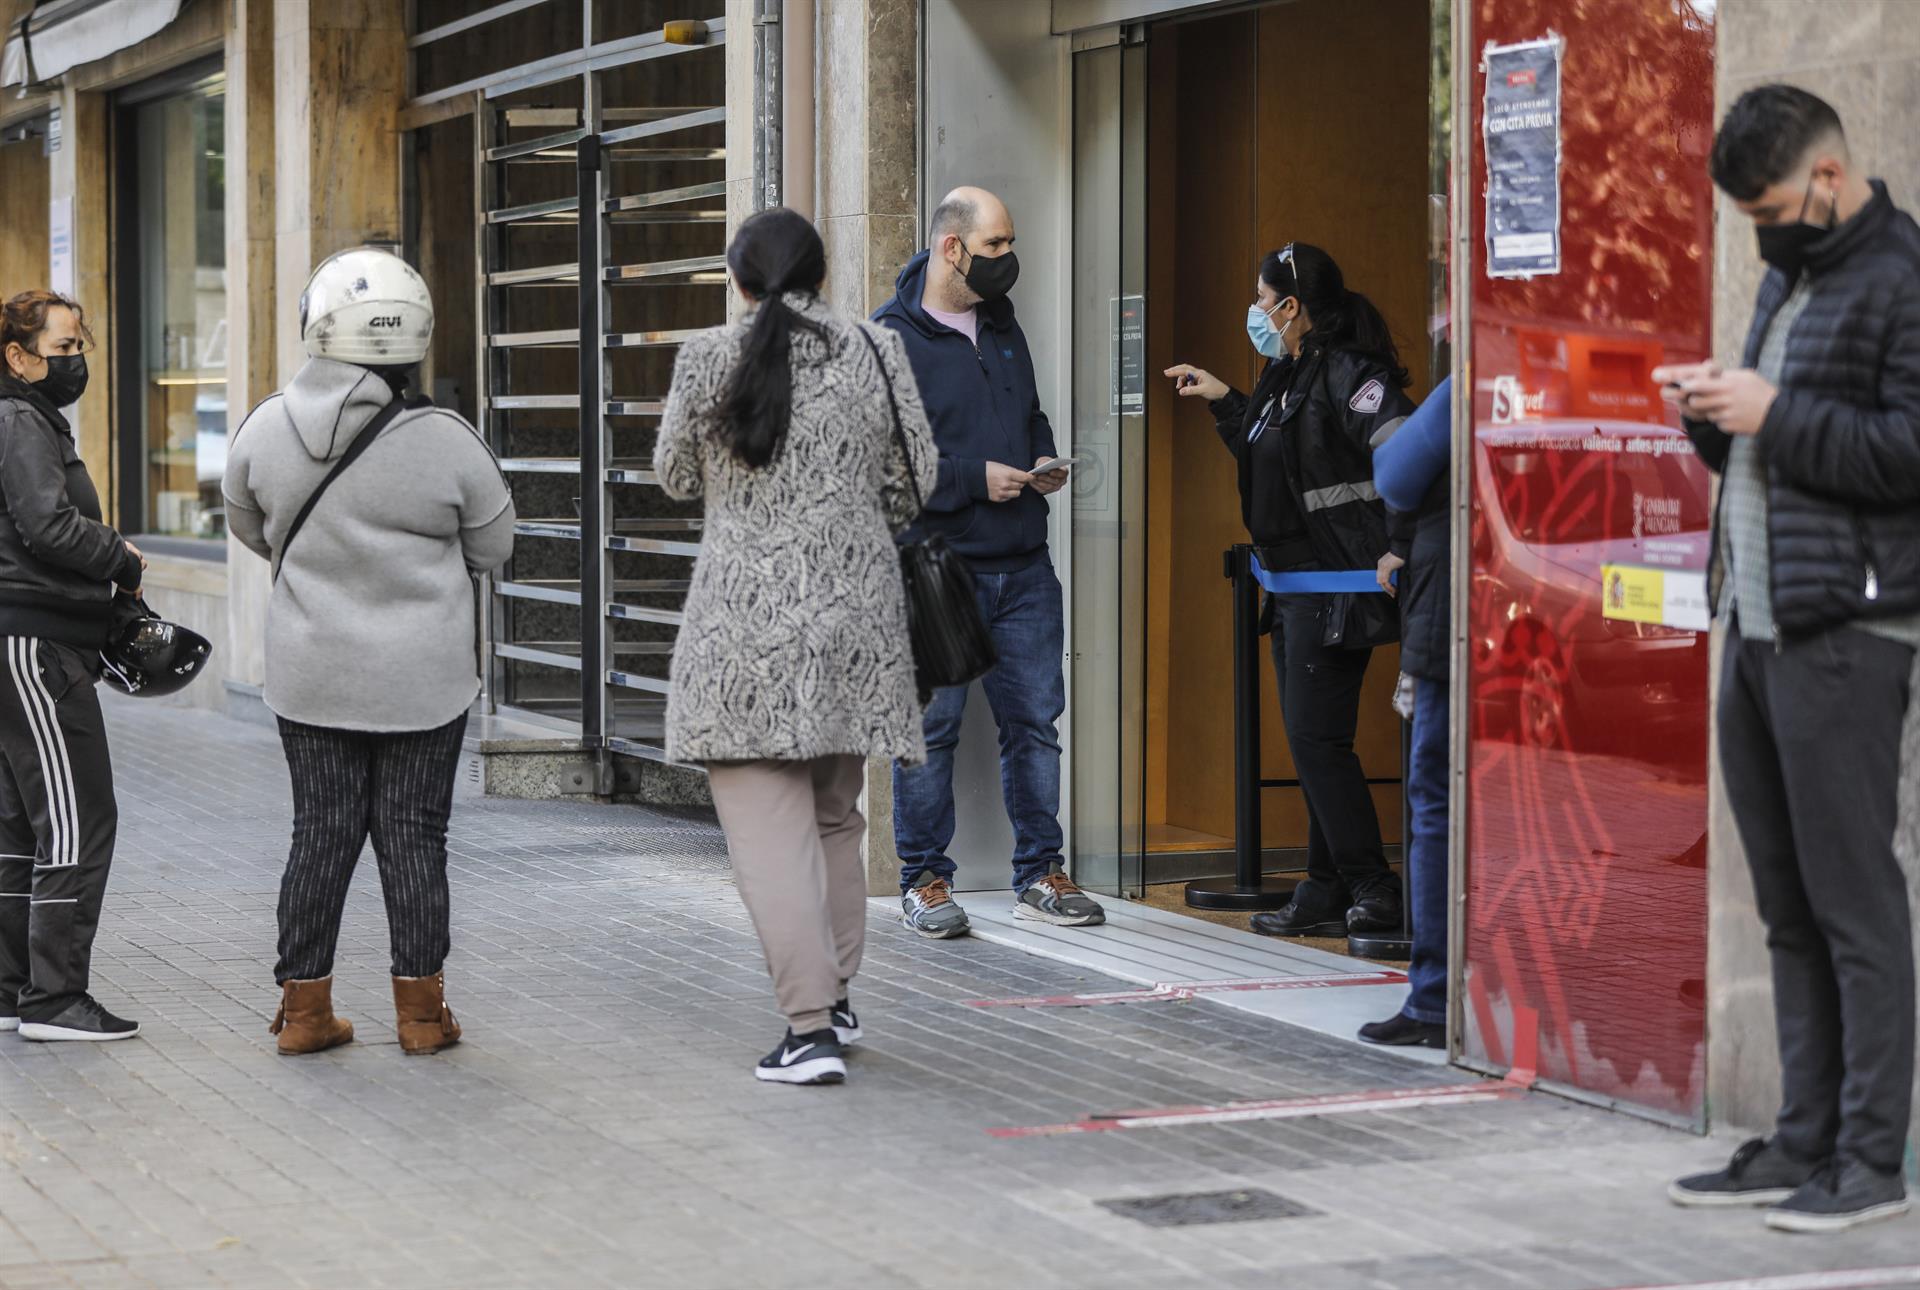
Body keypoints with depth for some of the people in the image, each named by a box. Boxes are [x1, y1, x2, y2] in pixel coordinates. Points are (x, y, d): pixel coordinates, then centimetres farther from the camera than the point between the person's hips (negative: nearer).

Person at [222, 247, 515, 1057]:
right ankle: (420, 1011, 12)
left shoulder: (267, 430, -8)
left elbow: (251, 530, 9)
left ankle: (304, 1005, 14)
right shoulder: (446, 442, -16)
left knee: (320, 832, 11)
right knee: (413, 836, 7)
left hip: (311, 678, 2)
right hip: (424, 679, -2)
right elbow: (492, 546, -2)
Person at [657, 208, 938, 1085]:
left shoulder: (709, 359, -5)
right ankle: (834, 998, 27)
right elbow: (913, 482, 6)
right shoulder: (875, 353, 0)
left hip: (747, 615, -3)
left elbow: (676, 477, 7)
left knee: (769, 824, -4)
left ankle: (811, 1030, -14)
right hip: (856, 612, 3)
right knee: (834, 816, 19)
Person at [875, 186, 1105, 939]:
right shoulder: (893, 339, -8)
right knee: (931, 725, 0)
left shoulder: (1002, 327, 16)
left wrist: (1043, 463, 6)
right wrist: (975, 480, -17)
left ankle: (1040, 874, 16)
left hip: (1022, 565, 6)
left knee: (1035, 719, 8)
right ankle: (924, 880, 10)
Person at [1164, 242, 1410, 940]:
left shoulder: (1346, 373, -15)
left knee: (1316, 737, -11)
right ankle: (1326, 895, 14)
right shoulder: (1288, 377, 16)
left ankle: (1373, 890, -6)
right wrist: (1224, 402, 30)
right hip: (1296, 590, 10)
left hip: (1336, 587, -10)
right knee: (1309, 739, 10)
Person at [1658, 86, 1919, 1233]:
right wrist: (1713, 415, 6)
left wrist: (1776, 415, -17)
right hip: (1755, 624, 9)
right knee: (1789, 910, 11)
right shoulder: (1788, 277, 20)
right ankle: (1806, 1144, 17)